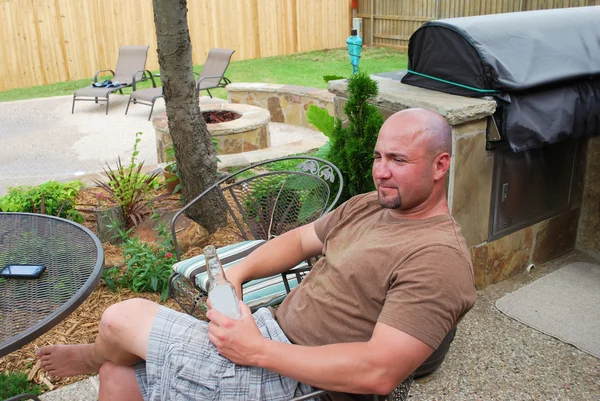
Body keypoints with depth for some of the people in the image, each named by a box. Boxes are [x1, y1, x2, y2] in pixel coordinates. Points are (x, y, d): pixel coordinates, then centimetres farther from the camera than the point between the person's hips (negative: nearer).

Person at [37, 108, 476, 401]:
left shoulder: (439, 257, -20)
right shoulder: (369, 206, 8)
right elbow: (300, 239, 17)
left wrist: (257, 350, -25)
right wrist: (238, 272, -2)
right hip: (271, 331, 8)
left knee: (122, 319, -3)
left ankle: (93, 355, 35)